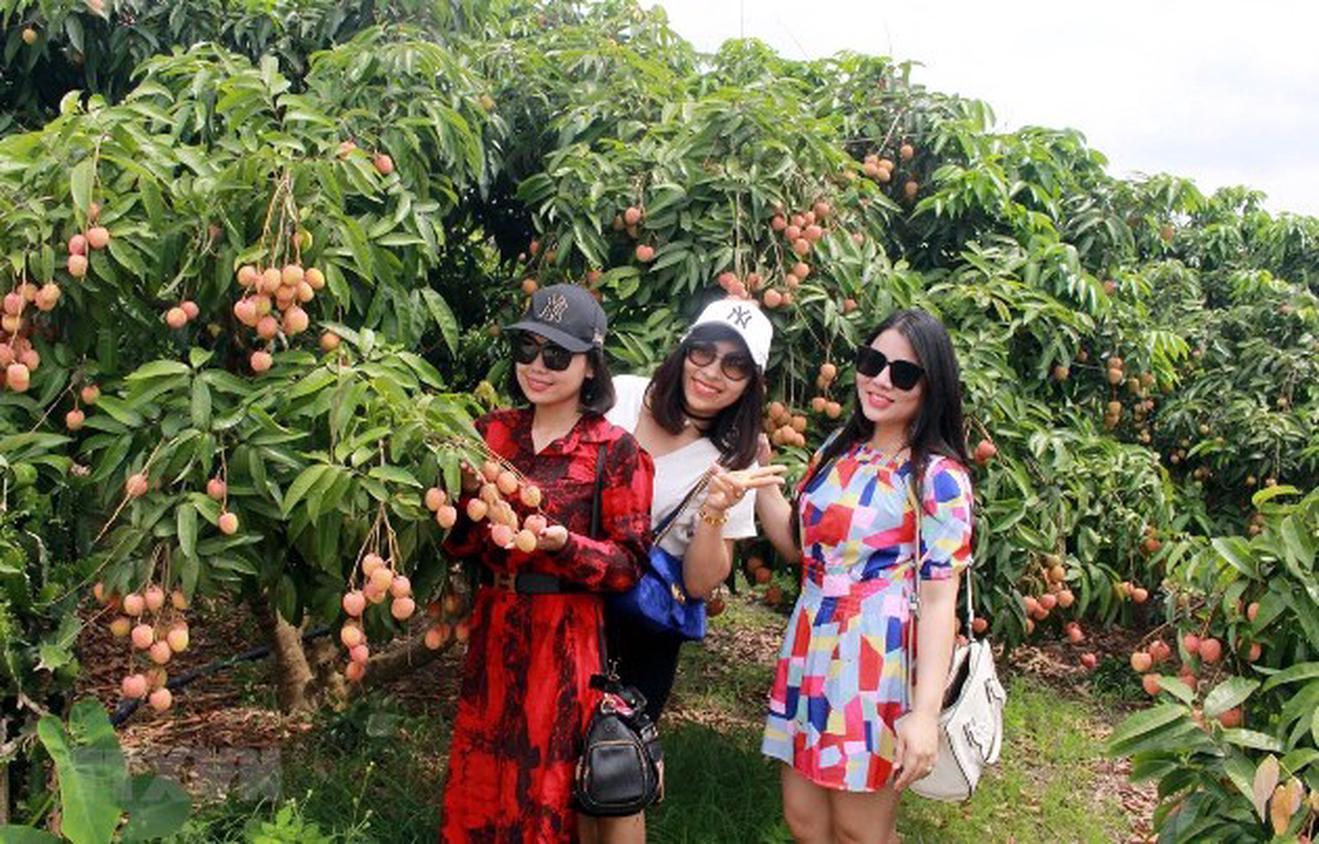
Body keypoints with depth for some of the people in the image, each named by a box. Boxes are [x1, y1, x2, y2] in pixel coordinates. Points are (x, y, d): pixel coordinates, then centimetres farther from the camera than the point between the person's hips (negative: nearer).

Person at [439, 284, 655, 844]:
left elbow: (629, 564, -7)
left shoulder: (614, 449, -7)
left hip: (564, 638, -4)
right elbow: (456, 546, 5)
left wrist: (561, 543, -22)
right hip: (490, 627, 4)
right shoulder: (491, 432, 5)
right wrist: (472, 495, -13)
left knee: (540, 792, 8)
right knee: (475, 784, 13)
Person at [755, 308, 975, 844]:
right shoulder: (838, 451, 9)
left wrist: (926, 712, -21)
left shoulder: (938, 478, -11)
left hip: (878, 664, -6)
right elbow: (795, 543, 18)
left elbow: (939, 599, -15)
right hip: (809, 651, 7)